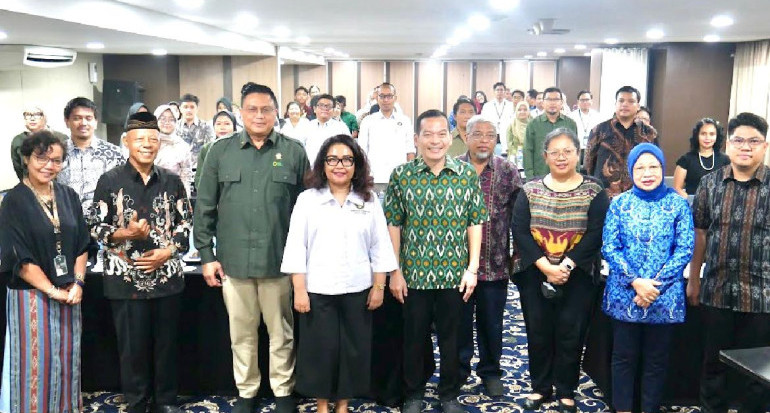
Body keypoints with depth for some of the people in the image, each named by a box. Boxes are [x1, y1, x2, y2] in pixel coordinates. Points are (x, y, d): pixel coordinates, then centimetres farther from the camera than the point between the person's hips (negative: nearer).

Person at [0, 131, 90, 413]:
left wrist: (77, 283, -5)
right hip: (32, 295, -4)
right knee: (36, 361, 2)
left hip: (69, 294, 5)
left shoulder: (69, 196, 7)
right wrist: (52, 290, -13)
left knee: (67, 359, 11)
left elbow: (82, 245, 9)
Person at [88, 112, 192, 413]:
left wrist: (168, 251, -8)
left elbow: (186, 223, 8)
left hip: (167, 275, 2)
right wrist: (125, 234, -19)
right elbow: (95, 226, -1)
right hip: (126, 277, -2)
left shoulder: (172, 181, 6)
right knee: (133, 346, 6)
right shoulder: (110, 180, -2)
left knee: (166, 342, 11)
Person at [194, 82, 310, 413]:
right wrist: (206, 255, 2)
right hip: (233, 261, 1)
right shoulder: (221, 151, 4)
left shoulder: (293, 152, 2)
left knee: (281, 332, 10)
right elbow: (205, 208, 6)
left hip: (279, 261, -1)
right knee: (241, 333, 12)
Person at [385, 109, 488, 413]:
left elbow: (475, 223, 3)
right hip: (414, 275, 0)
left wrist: (472, 268, -3)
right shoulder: (401, 175, -2)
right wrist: (395, 272, -3)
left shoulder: (468, 175, 1)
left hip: (455, 274, 1)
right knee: (413, 339, 12)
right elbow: (393, 224, 0)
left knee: (452, 339, 12)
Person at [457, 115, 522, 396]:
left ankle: (490, 371, 29)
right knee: (460, 319, 11)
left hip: (495, 262, 1)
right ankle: (459, 369, 28)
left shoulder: (508, 172, 2)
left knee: (492, 321, 12)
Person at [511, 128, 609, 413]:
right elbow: (519, 231, -6)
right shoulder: (530, 190, 3)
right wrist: (545, 266, -16)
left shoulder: (593, 191, -1)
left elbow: (595, 233, -10)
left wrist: (566, 266, -19)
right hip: (534, 274, 2)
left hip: (578, 276, -1)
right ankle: (540, 388, 26)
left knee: (570, 335, 5)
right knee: (538, 333, 9)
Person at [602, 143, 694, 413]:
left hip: (665, 297, 0)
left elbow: (685, 248, -5)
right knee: (624, 356, 9)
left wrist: (656, 284, -14)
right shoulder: (619, 203, 1)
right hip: (624, 294, 0)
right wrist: (635, 282, -15)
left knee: (657, 359, 10)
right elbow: (609, 247, -4)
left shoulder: (678, 203, 0)